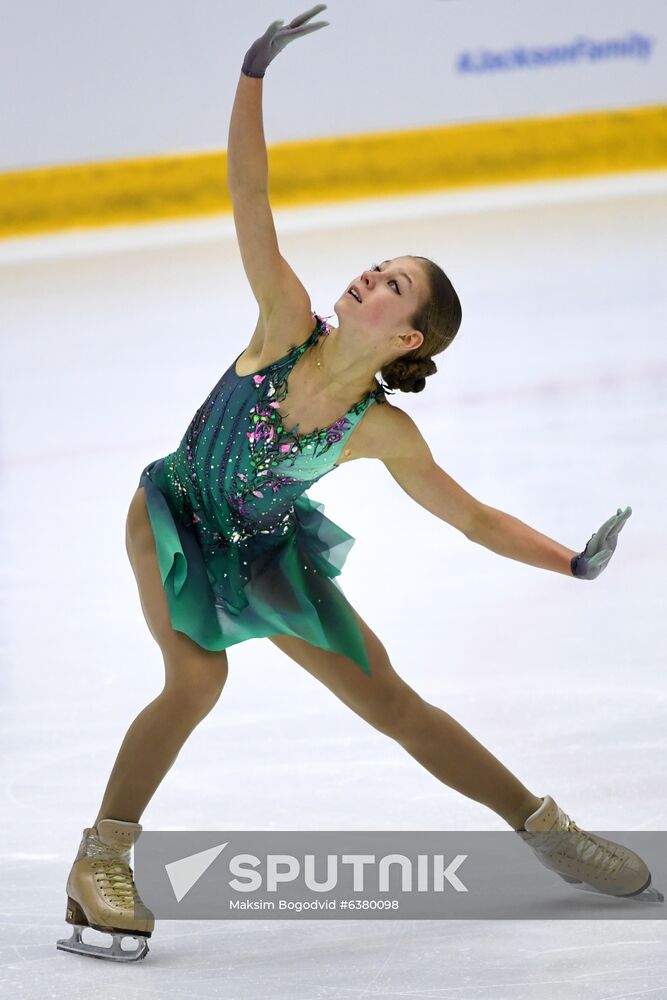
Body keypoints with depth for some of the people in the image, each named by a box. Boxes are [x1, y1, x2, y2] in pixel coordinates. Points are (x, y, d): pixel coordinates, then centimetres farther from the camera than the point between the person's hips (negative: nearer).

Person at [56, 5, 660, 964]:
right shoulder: (287, 323, -23)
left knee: (392, 702, 4)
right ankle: (101, 860, -14)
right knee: (197, 679, -25)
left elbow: (472, 516, -11)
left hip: (266, 555, 2)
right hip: (176, 522, -1)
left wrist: (572, 562, -21)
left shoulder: (381, 431, -19)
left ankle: (545, 825, 18)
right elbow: (251, 204, -31)